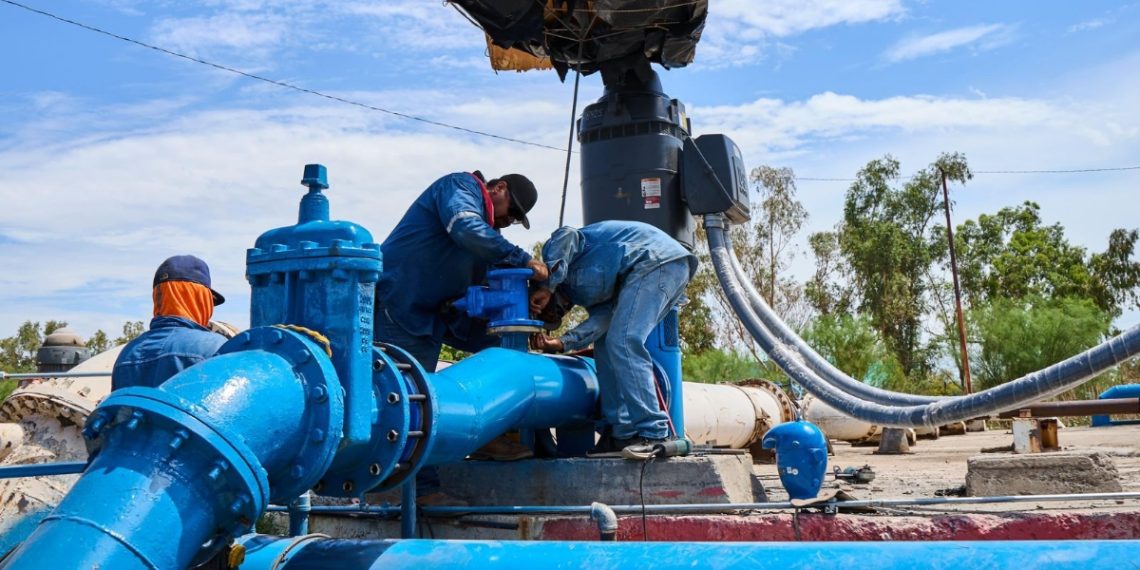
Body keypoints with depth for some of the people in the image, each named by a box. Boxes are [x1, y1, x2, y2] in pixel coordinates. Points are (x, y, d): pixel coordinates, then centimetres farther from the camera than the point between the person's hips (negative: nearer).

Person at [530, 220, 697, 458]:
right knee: (606, 345, 9)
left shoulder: (552, 252, 8)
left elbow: (566, 236, -16)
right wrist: (563, 342, -6)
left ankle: (654, 433, -19)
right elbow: (604, 316, 5)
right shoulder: (581, 291, 24)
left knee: (623, 342, -16)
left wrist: (546, 286, -11)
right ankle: (621, 433, 6)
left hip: (656, 258, -10)